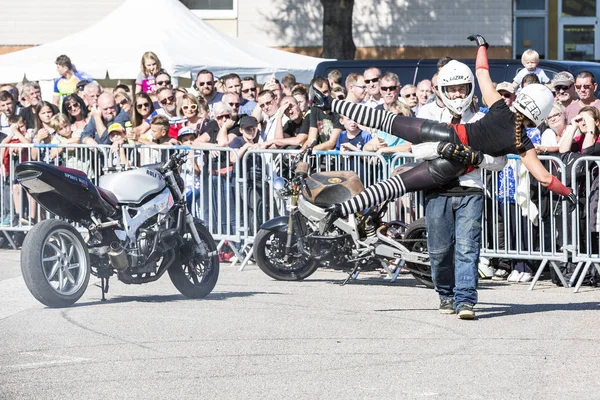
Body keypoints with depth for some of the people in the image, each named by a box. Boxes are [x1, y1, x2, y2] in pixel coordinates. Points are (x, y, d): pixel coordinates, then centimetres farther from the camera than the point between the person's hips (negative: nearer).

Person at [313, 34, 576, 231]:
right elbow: (544, 178, -1)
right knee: (396, 184, -3)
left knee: (386, 120, 9)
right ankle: (342, 209, -15)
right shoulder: (524, 145, 2)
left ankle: (330, 104, 2)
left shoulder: (501, 110, 6)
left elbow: (482, 74, 14)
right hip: (451, 167, -2)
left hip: (448, 135, 2)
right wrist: (568, 193, 14)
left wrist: (482, 46, 31)